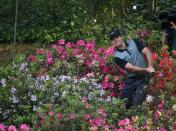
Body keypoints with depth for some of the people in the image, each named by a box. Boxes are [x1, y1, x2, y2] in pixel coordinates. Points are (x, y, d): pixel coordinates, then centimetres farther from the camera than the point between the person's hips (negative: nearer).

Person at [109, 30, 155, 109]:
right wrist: (146, 69, -22)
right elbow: (131, 68, -15)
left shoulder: (133, 42, 0)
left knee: (136, 105, -9)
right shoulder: (117, 57, -7)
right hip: (130, 79, 1)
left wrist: (150, 66, -18)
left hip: (143, 78, -1)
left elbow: (147, 52, -5)